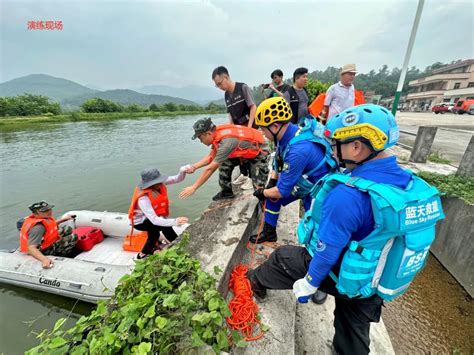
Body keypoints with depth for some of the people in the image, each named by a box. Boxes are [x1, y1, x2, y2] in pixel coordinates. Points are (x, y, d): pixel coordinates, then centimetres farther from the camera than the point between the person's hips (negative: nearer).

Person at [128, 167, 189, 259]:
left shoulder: (158, 184, -22)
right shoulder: (143, 199, -38)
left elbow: (177, 179, -26)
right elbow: (154, 220, -44)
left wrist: (183, 171, -48)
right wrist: (175, 221, -54)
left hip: (148, 217, 7)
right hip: (139, 221, -7)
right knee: (165, 227, -22)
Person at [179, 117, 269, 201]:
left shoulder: (227, 141, -36)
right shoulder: (217, 134, -10)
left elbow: (210, 168, -33)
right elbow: (211, 157, 1)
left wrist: (194, 187, -26)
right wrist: (194, 166, -14)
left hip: (259, 152, -7)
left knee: (258, 185, -14)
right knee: (225, 164, -6)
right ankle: (227, 192, 9)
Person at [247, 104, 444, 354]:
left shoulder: (348, 194, -35)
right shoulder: (411, 184, -9)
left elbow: (328, 249, -26)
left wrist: (309, 283, -8)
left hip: (344, 277, -6)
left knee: (282, 257, 18)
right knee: (354, 330, 29)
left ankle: (258, 281, 46)